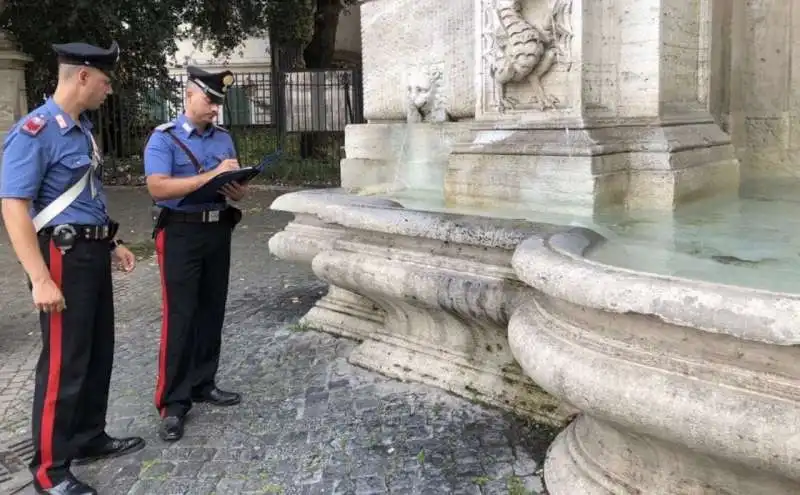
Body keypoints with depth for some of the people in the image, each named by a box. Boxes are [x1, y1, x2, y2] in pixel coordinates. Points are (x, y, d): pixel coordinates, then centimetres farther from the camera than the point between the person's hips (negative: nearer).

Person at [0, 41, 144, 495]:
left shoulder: (83, 128, 12)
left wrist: (112, 243, 21)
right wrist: (41, 279, -26)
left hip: (93, 253, 9)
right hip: (63, 256, -9)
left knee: (99, 352, 17)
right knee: (64, 363, -1)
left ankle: (90, 439, 34)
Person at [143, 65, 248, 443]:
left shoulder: (224, 138, 13)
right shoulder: (164, 138, -6)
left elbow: (235, 185, 16)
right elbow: (158, 187, -20)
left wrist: (238, 191, -9)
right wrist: (211, 176, -24)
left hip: (218, 231, 6)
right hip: (181, 234, -6)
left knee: (212, 312, 12)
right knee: (179, 318, -5)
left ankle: (203, 384, 26)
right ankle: (172, 404, 2)